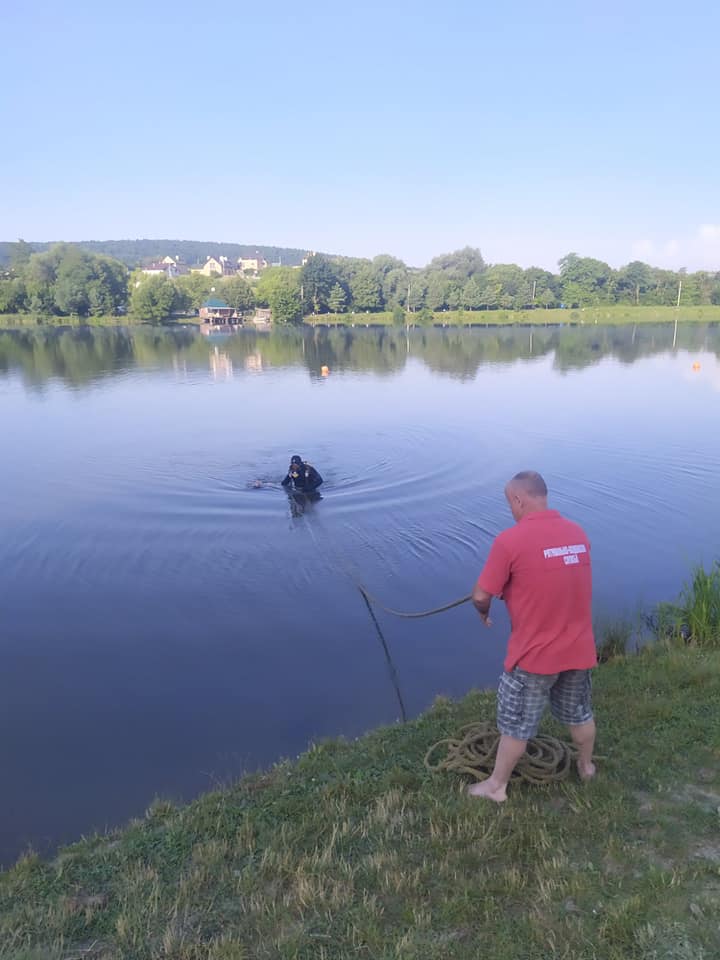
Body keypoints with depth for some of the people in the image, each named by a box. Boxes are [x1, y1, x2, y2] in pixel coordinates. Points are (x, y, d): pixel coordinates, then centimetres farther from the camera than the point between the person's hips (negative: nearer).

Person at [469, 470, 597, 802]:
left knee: (516, 725, 13)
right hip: (579, 649, 6)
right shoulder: (578, 533, 0)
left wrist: (484, 612, 7)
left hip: (534, 654, -5)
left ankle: (496, 786, 30)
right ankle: (586, 765, 50)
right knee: (579, 713, 28)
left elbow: (481, 596, -15)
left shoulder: (510, 540, -20)